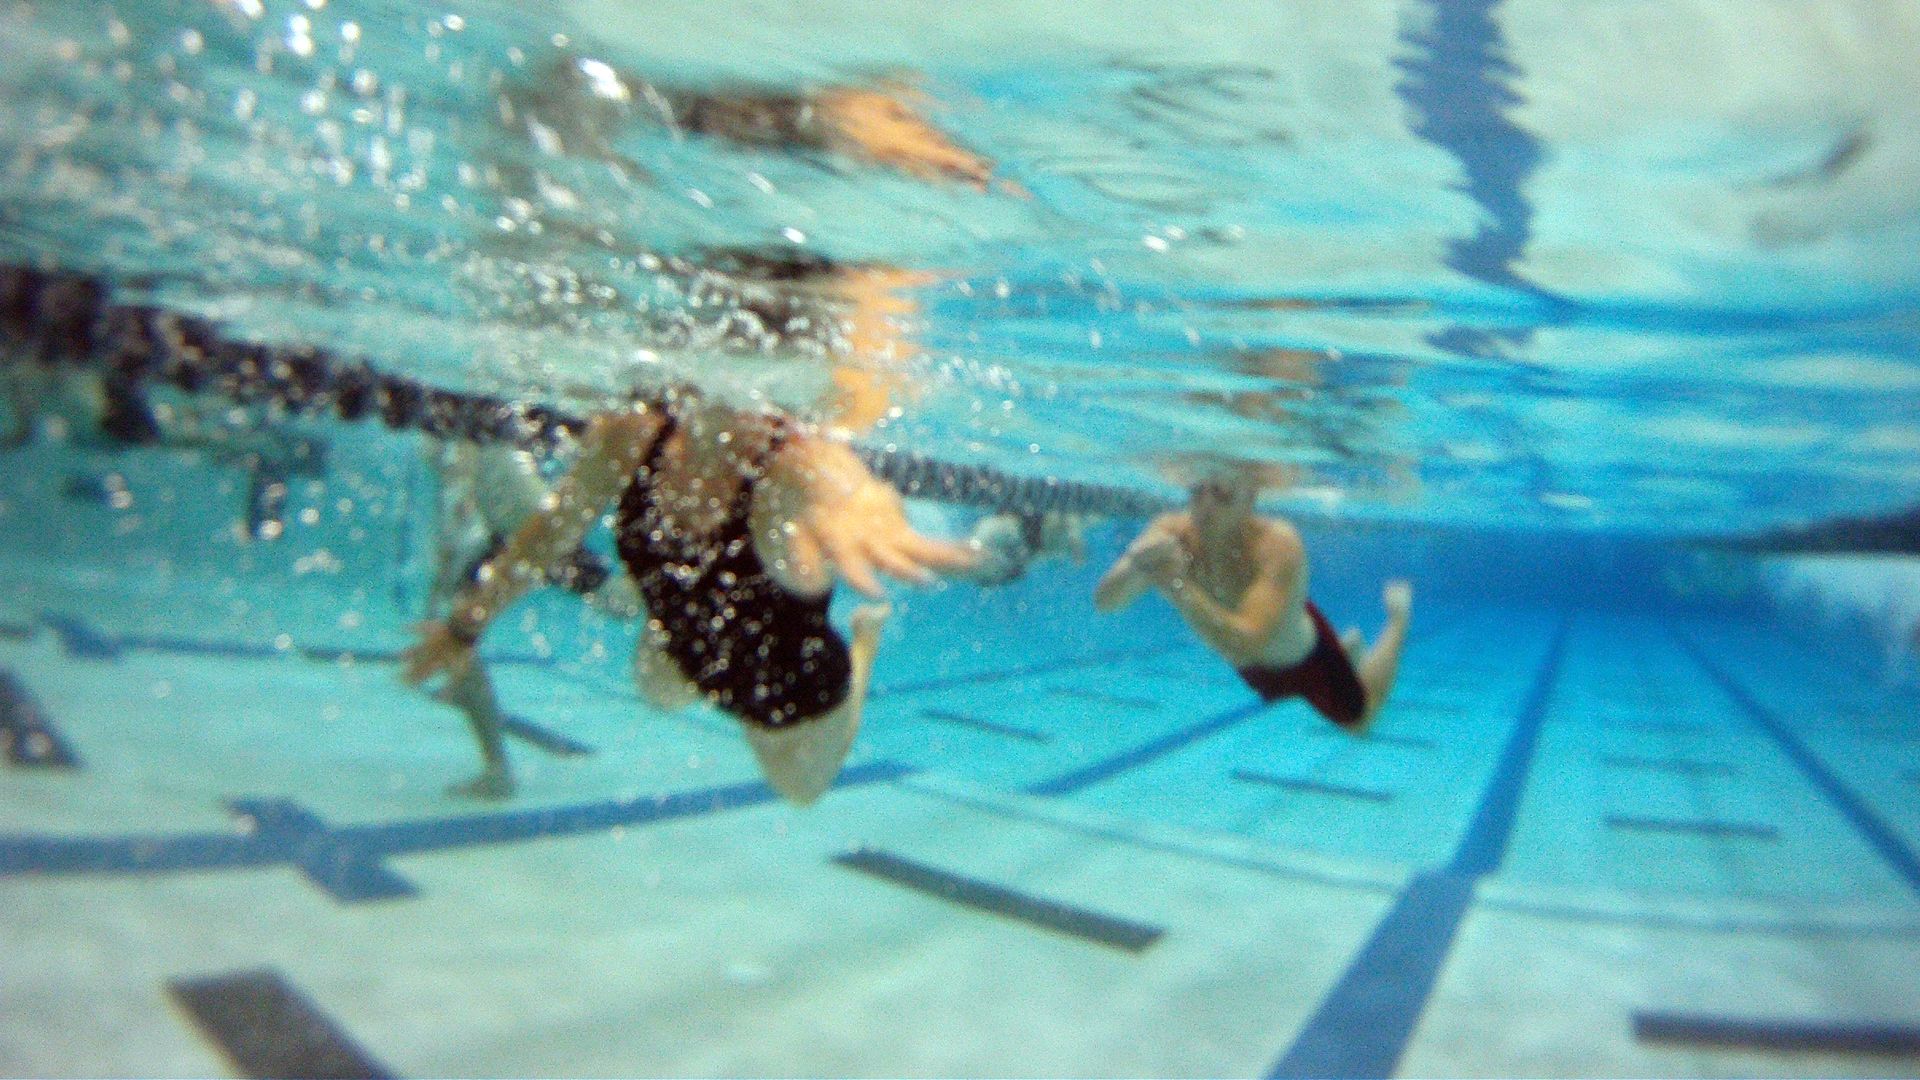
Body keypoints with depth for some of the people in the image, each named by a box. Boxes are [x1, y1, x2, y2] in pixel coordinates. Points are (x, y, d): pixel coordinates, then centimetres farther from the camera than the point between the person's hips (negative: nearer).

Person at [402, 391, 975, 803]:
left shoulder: (801, 462, -43)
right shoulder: (628, 438, -26)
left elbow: (845, 486, -69)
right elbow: (552, 530, -7)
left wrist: (852, 508, -94)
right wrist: (465, 626, 4)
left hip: (792, 691, -3)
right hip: (686, 654, 4)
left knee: (802, 788, 30)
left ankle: (866, 632, 47)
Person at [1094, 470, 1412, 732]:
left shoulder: (1279, 544, -42)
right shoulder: (1171, 533, -31)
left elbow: (1248, 644, -52)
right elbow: (1103, 602, -35)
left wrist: (1176, 584, -57)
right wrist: (1135, 565, -55)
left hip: (1308, 659, -4)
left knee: (1360, 721, 26)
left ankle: (1398, 614, 42)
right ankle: (1349, 648, 59)